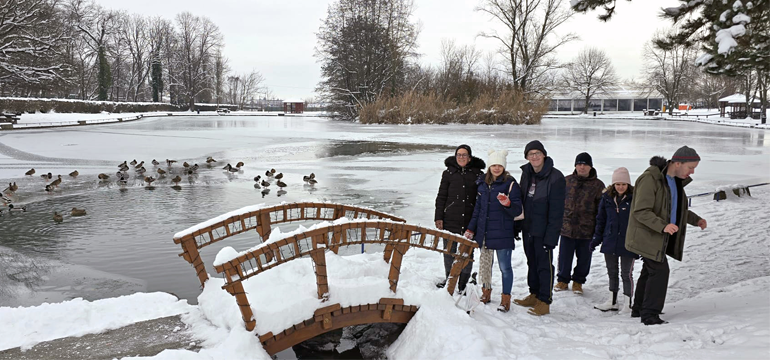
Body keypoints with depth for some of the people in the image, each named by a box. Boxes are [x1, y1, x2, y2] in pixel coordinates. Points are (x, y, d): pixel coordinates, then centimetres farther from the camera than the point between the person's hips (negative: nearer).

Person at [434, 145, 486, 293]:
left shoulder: (478, 174, 4)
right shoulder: (448, 173, 5)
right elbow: (441, 196, 7)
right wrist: (438, 217, 1)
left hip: (470, 220, 0)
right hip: (450, 219, 1)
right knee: (449, 251, 8)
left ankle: (463, 283, 18)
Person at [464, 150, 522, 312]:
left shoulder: (510, 184, -5)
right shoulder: (482, 183, 10)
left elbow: (517, 210, -8)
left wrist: (508, 204, -29)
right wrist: (471, 229, 16)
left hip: (502, 233, -5)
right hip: (484, 231, 5)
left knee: (505, 267, -1)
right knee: (485, 263, 16)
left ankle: (506, 298, 12)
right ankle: (486, 292, 33)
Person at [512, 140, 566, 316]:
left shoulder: (555, 177, -15)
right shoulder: (527, 174, 7)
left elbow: (556, 209, -17)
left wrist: (551, 235, -19)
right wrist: (517, 226, 12)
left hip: (544, 230, -7)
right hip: (528, 228, 7)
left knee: (545, 264, 2)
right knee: (532, 262, 17)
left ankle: (544, 301, 12)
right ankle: (534, 295, 30)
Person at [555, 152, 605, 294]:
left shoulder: (598, 185, 0)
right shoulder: (566, 181, 5)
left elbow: (601, 209, 2)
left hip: (586, 229, -1)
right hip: (566, 227, 1)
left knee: (584, 257, 10)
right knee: (564, 256, 8)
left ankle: (578, 281, 28)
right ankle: (563, 279, 27)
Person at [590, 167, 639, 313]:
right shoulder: (607, 198, 3)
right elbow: (601, 220, 11)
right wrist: (596, 239, 10)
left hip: (628, 244, -4)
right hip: (610, 242, 4)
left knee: (626, 273, 5)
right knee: (612, 272, 14)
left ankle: (627, 302, 19)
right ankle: (612, 301, 27)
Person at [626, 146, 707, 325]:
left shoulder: (675, 180, 9)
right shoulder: (650, 179, -22)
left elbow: (676, 208, 23)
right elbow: (641, 212, -26)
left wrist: (695, 220, 8)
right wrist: (663, 226, -37)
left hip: (660, 236, 10)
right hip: (647, 235, -10)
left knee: (649, 271, 17)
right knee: (659, 271, -11)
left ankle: (639, 309, 31)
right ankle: (649, 314, -2)